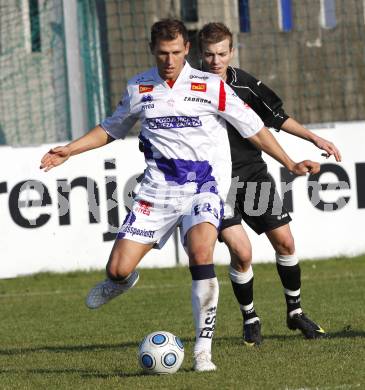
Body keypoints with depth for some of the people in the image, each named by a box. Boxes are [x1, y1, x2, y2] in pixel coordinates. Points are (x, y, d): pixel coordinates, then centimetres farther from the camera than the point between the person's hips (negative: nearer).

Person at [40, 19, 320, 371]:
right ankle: (120, 282, 37)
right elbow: (111, 129, 22)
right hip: (158, 189, 3)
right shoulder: (138, 88, 6)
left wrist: (290, 164, -3)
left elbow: (254, 129, 3)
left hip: (204, 186, -3)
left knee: (200, 251, -31)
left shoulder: (211, 87, -4)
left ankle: (203, 350, -22)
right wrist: (68, 151, 12)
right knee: (118, 268, -5)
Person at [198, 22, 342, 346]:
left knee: (284, 242, 6)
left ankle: (295, 312, 26)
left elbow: (277, 118, 12)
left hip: (254, 175, 4)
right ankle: (250, 320, 8)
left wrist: (314, 138, 8)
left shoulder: (246, 84, -2)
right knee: (241, 252, -15)